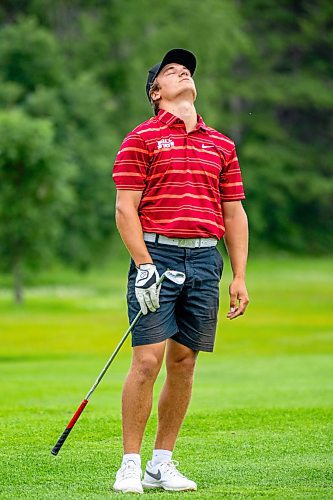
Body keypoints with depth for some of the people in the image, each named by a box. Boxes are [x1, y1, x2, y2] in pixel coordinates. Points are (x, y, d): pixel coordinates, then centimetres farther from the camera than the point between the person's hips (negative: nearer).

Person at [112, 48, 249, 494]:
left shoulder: (221, 145, 15)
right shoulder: (141, 139, 2)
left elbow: (234, 213, 15)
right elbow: (125, 209, -3)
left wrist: (240, 277, 9)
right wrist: (144, 264, -13)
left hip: (205, 261, 4)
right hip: (157, 256, -4)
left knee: (184, 362, 5)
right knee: (147, 360, -10)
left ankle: (163, 463, 13)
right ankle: (131, 465, -4)